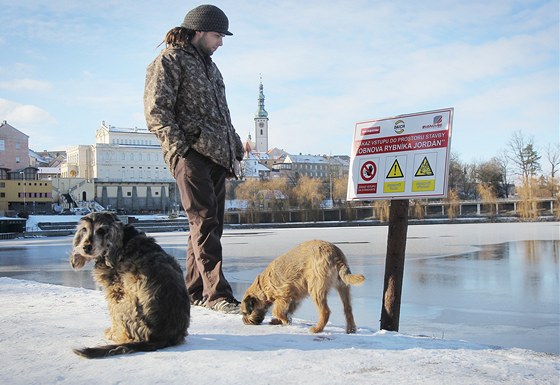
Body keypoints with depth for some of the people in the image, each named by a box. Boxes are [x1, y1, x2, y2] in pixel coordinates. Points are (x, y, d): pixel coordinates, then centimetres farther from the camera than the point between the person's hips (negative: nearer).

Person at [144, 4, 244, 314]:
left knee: (209, 223, 7)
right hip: (191, 153, -8)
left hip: (217, 156, 8)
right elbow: (156, 111, -9)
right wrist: (180, 148, -17)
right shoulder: (169, 61, 1)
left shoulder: (209, 67, 26)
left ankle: (194, 291, 13)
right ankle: (217, 293, -17)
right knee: (204, 221, -15)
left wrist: (234, 152, 22)